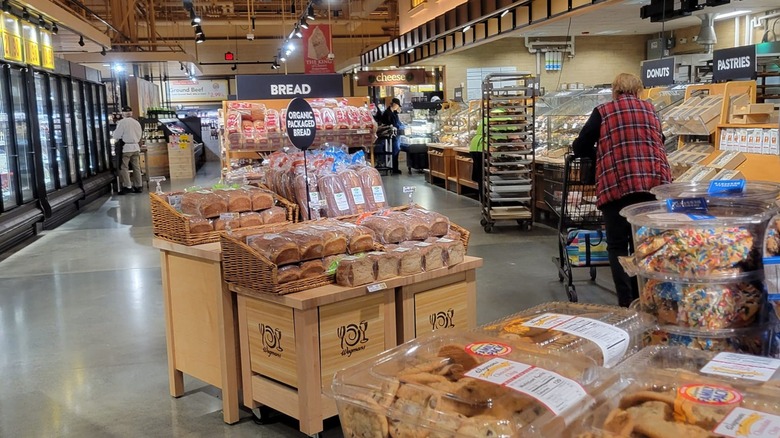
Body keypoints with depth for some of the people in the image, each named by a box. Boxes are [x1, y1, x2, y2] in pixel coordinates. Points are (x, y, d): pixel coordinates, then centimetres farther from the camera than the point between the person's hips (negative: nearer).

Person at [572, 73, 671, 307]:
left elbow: (580, 148, 8)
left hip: (617, 183, -3)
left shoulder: (603, 111, 9)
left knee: (618, 246, 4)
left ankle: (626, 303, -1)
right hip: (654, 181, 4)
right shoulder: (650, 109, 21)